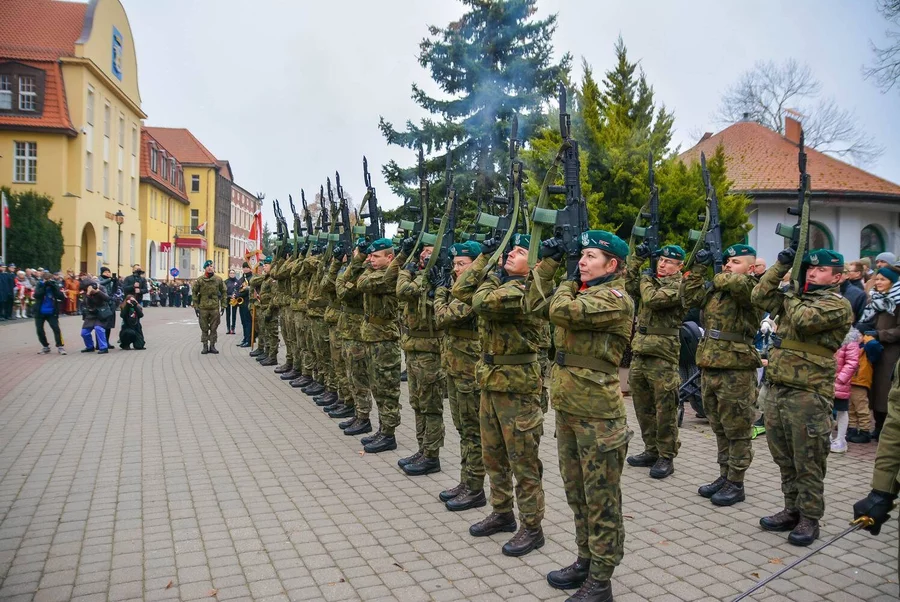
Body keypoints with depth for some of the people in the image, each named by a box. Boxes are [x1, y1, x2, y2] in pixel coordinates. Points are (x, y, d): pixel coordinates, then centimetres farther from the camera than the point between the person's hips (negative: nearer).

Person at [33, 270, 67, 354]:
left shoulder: (54, 285, -3)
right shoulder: (39, 285, -3)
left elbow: (62, 297, -16)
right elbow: (36, 295, -20)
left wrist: (54, 287, -23)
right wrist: (44, 286, -26)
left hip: (51, 312, -2)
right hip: (40, 312, 2)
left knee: (56, 329, -12)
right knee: (39, 330, 5)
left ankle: (60, 347, -9)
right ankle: (45, 346, 21)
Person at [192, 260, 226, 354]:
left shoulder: (218, 280, 2)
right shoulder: (199, 280, -2)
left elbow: (223, 292, 8)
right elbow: (194, 293, 3)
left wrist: (223, 306, 3)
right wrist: (196, 306, -2)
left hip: (215, 308, 1)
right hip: (203, 308, -1)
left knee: (214, 328, 5)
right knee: (204, 328, 6)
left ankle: (212, 346, 15)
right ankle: (205, 346, 13)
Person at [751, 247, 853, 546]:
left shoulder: (838, 305, -6)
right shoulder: (796, 296, 17)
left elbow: (803, 320, -22)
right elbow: (760, 296, 7)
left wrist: (790, 298, -2)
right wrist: (782, 265, 3)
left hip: (808, 394, -7)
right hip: (776, 388, 8)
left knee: (807, 462, 1)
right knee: (785, 459, 15)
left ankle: (809, 519, 13)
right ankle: (792, 510, 27)